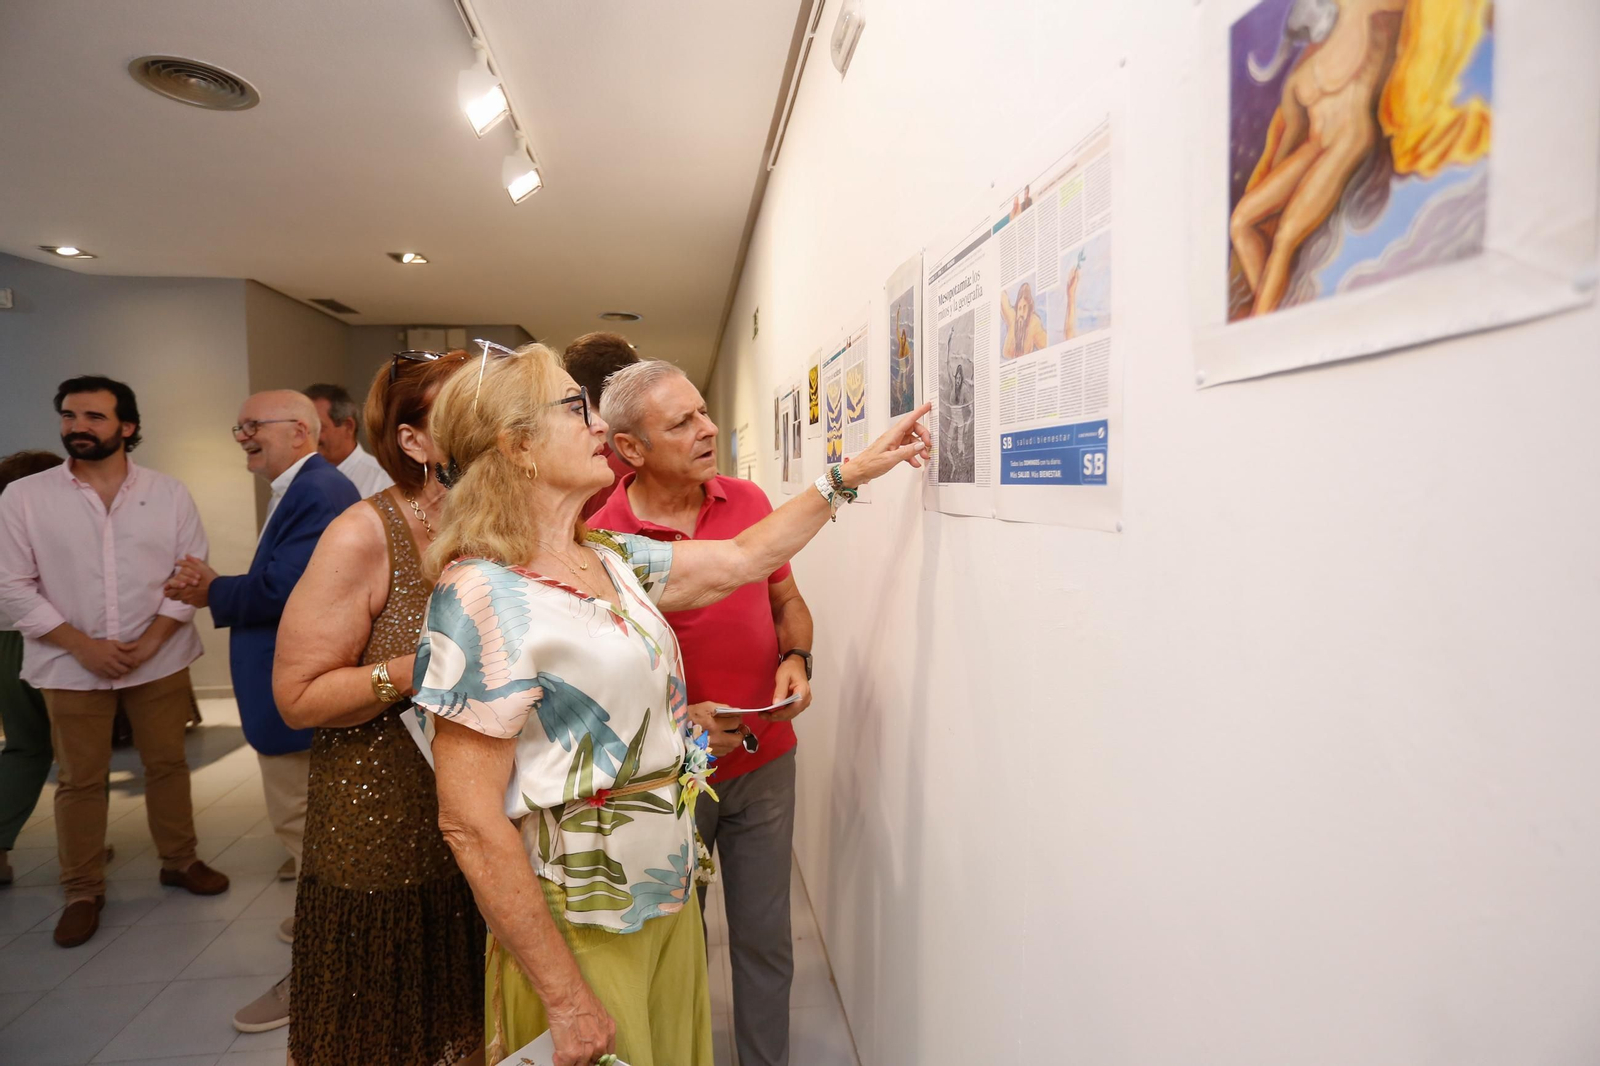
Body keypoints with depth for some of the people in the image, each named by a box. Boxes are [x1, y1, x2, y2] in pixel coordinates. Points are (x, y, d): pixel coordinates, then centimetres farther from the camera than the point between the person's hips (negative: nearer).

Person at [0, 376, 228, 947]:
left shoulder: (169, 492, -2)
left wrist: (151, 640, -12)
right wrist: (83, 645, -13)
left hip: (159, 658, 1)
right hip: (71, 664, 0)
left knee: (167, 763, 12)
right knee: (79, 779, 9)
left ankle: (180, 860, 30)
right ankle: (83, 891, 25)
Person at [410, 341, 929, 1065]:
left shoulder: (613, 560, 3)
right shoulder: (482, 594, -21)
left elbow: (743, 558, 14)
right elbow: (471, 824, -22)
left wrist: (849, 474, 13)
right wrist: (565, 999, -18)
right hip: (581, 936, -7)